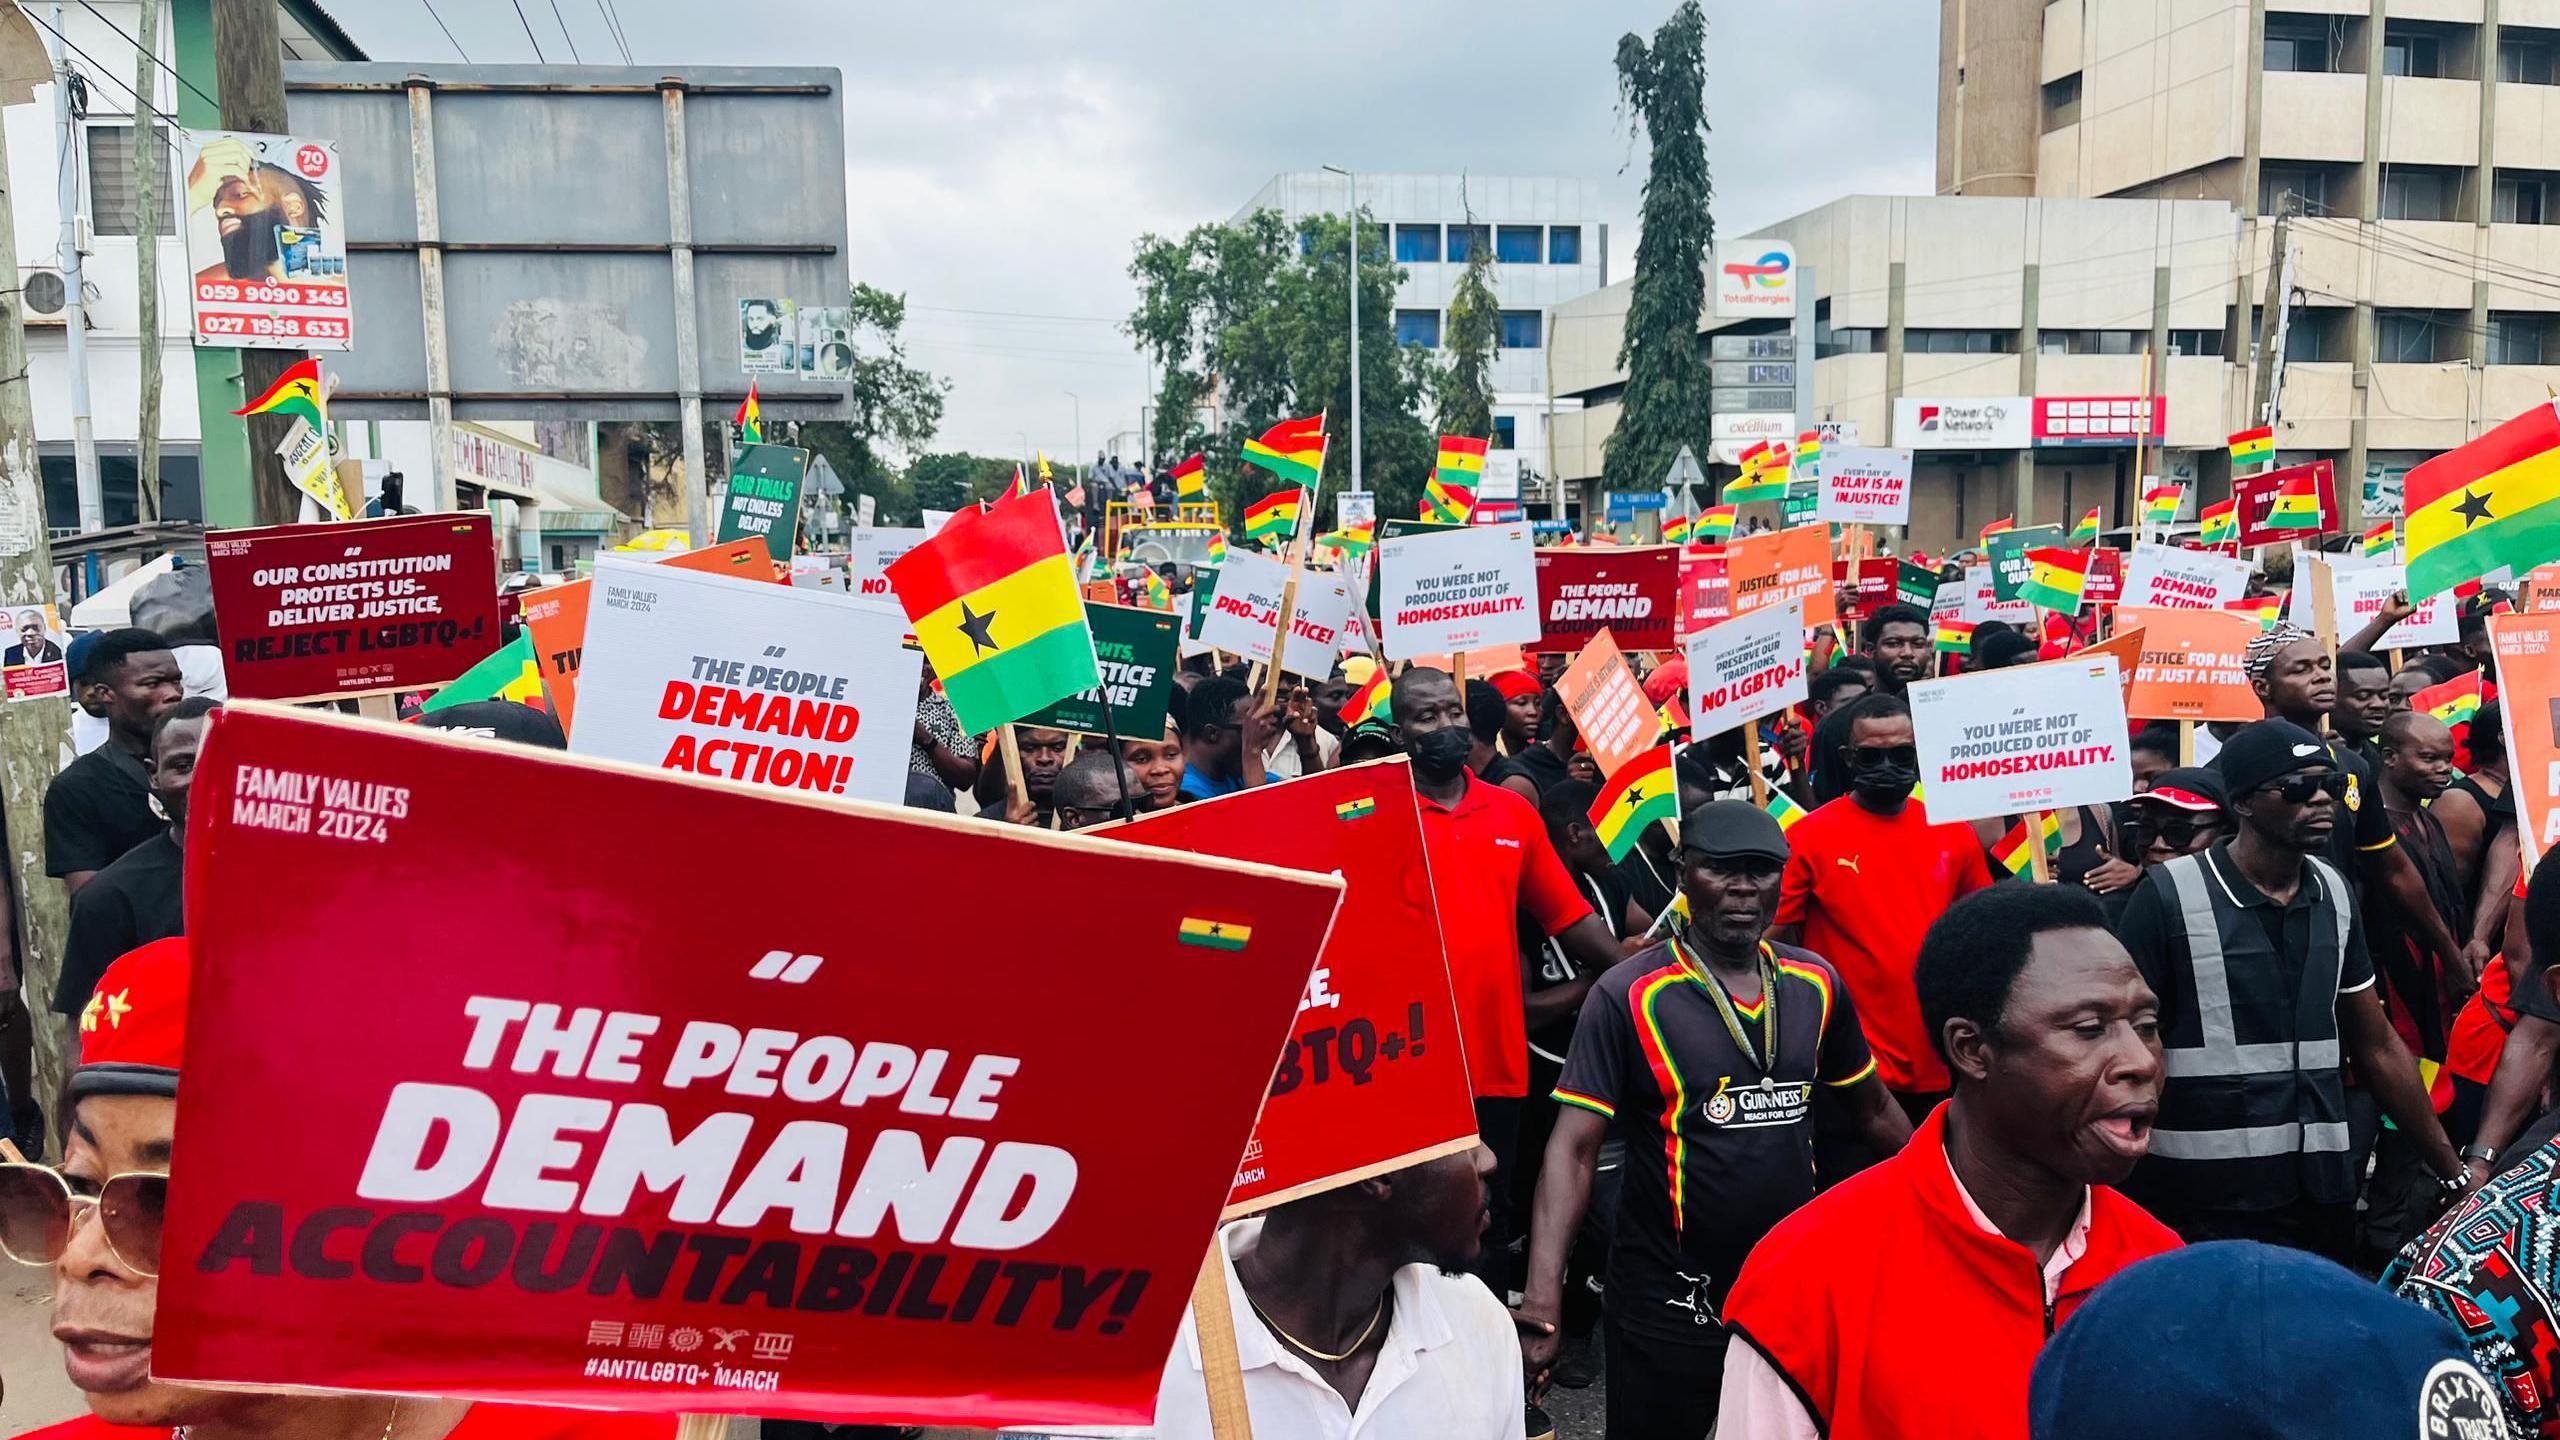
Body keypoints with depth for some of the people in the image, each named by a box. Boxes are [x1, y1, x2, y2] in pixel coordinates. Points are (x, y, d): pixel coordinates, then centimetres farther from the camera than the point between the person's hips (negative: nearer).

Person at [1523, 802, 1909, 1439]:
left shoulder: (1817, 984, 0)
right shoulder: (1628, 996, -14)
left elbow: (1873, 1109, 15)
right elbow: (1574, 1148, -16)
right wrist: (1542, 1301, -24)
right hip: (1670, 1298, -4)